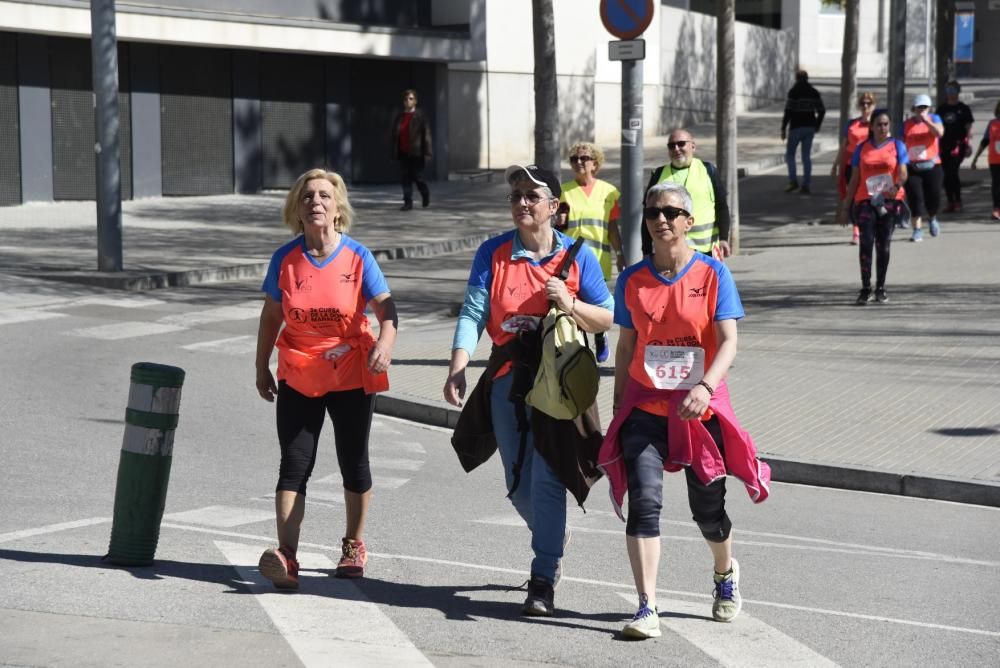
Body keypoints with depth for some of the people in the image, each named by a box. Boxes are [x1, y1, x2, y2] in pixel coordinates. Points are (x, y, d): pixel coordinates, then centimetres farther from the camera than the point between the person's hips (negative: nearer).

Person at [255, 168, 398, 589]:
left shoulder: (357, 257, -8)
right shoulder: (285, 259, -3)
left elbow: (386, 308, -13)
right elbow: (271, 317, 7)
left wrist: (385, 343, -33)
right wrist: (262, 367, 9)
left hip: (351, 377, 0)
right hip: (298, 377, 1)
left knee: (353, 463, 12)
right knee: (294, 464, -8)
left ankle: (354, 546, 31)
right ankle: (286, 555, -15)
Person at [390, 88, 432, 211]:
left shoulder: (420, 116, -6)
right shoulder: (400, 117, 8)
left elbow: (426, 134, -8)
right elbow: (394, 135, 14)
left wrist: (427, 152, -13)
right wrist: (394, 151, 10)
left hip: (416, 153, -5)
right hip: (403, 153, 5)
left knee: (418, 177, 2)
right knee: (405, 178, 1)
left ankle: (425, 195, 29)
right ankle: (408, 202, 6)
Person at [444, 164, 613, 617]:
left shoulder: (578, 256, 0)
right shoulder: (493, 253, 2)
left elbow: (608, 319, 3)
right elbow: (473, 313, -7)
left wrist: (571, 305, -16)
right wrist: (458, 367, -21)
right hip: (508, 378, 3)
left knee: (546, 478, -10)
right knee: (519, 485, 11)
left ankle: (543, 580, -3)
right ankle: (554, 538, 41)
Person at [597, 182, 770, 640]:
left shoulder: (713, 274, -5)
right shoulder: (632, 280, 3)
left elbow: (728, 342, -13)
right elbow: (625, 348, 11)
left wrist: (705, 386, -29)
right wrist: (618, 409, 11)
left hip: (700, 408, -1)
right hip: (645, 407, 1)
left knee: (707, 507, 10)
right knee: (644, 500, -15)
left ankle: (725, 572, 43)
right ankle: (647, 610, -15)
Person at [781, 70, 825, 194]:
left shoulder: (793, 91, -7)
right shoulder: (814, 92, 7)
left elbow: (788, 111, -13)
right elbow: (822, 111, 6)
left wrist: (783, 128, -8)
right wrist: (817, 126, 17)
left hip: (796, 127, -4)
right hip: (810, 128, 4)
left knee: (790, 154, 7)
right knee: (806, 156, 7)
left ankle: (793, 181, -8)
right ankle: (805, 185, 3)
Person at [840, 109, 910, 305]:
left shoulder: (897, 146, 6)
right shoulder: (862, 148, 10)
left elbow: (902, 173, -7)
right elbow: (854, 179, 13)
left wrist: (897, 185, -30)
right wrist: (846, 207, 9)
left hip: (889, 201, 0)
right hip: (866, 200, 0)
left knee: (883, 245, 3)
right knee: (866, 242, -14)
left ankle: (880, 288, 15)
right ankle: (865, 288, -10)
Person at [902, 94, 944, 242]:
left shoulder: (934, 119, 5)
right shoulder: (906, 124, 8)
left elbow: (939, 133, -16)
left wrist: (926, 120, -18)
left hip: (932, 166, 0)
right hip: (912, 168, 0)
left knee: (934, 197, -2)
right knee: (915, 198, -9)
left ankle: (932, 218, 32)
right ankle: (917, 230, -4)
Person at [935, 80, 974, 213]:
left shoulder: (963, 108, 3)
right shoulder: (941, 109, 12)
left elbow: (968, 127, 1)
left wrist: (968, 144, -7)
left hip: (958, 145, -4)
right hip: (944, 146, 4)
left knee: (953, 172, -14)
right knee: (946, 174, 3)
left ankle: (958, 202, -4)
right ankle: (950, 202, 12)